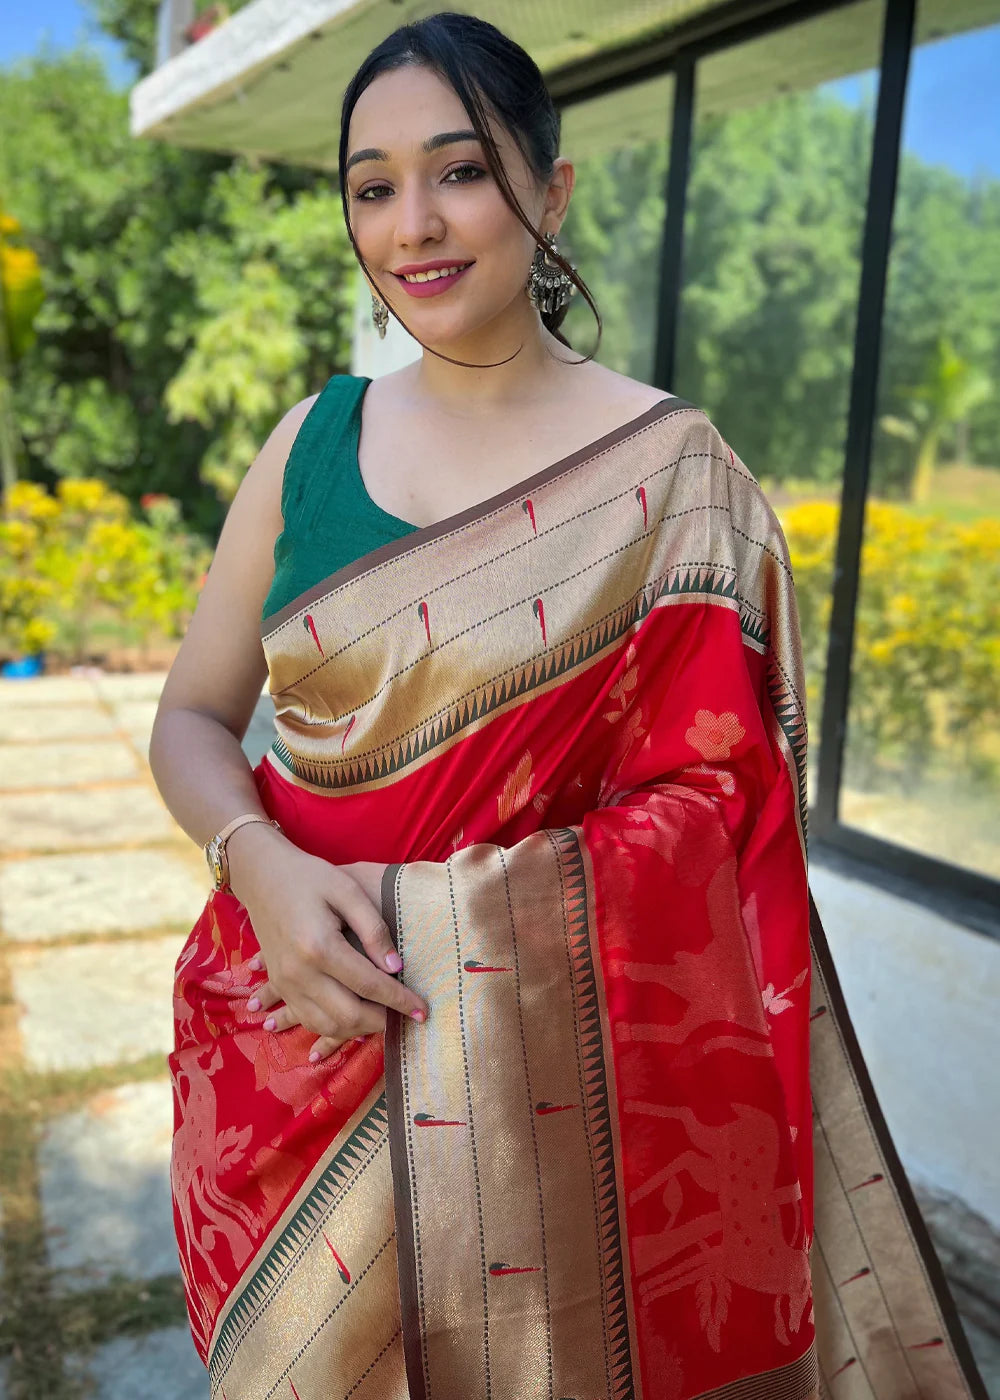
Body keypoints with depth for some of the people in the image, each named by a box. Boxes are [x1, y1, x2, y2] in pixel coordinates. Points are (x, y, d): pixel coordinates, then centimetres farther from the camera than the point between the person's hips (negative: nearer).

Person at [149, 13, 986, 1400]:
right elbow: (193, 718, 4)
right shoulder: (315, 436, 2)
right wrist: (264, 869, -15)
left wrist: (427, 916, -16)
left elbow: (705, 805, -7)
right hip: (284, 1041, 4)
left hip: (535, 1065, -3)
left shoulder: (673, 470, -8)